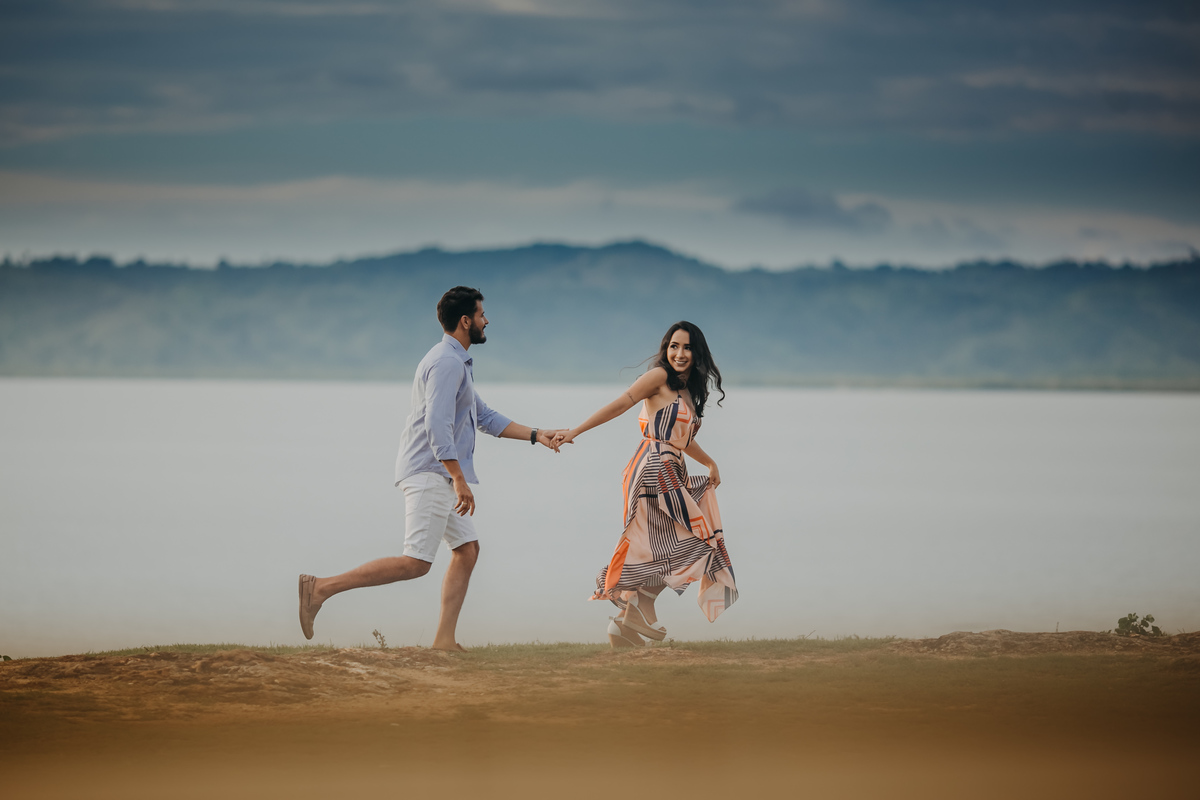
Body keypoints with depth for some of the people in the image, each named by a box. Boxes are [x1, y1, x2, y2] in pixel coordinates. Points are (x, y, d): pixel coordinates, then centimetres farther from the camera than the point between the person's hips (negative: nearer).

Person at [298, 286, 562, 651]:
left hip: (441, 479, 11)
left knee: (467, 549, 9)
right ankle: (321, 588, -16)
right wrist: (460, 480, -27)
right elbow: (437, 425, -24)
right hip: (430, 473, -11)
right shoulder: (446, 362, -14)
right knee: (416, 563, -15)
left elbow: (486, 418, 26)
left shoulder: (457, 362, 21)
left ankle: (445, 639, 6)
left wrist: (536, 435, 19)